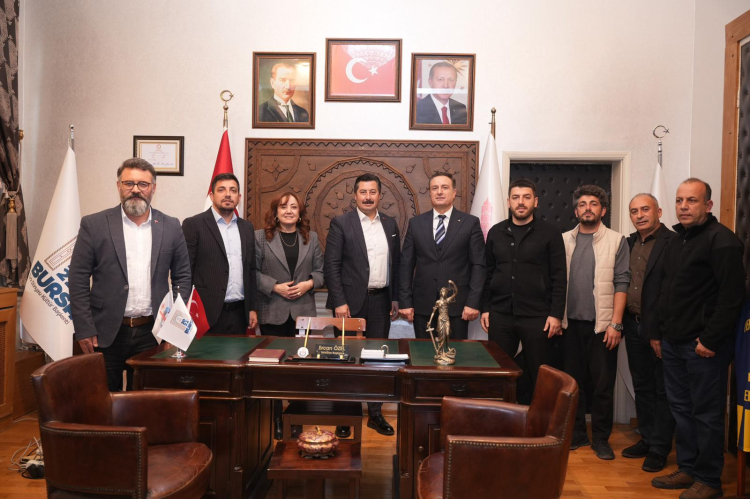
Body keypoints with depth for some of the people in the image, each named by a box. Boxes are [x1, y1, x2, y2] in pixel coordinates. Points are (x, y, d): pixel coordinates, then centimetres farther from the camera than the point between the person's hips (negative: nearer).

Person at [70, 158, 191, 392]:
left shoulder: (170, 227, 4)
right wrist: (84, 330, -7)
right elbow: (78, 280, -1)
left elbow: (183, 276, 8)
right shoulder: (94, 225, -1)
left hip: (153, 332, 1)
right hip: (106, 333, -1)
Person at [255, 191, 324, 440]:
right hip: (272, 312, -2)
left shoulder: (311, 238, 10)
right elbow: (253, 271, -2)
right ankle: (276, 420, 18)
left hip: (303, 311, 2)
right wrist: (275, 287, -14)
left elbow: (320, 271, 10)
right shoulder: (261, 237, 2)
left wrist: (309, 283, -9)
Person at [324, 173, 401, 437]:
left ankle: (375, 414, 24)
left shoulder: (390, 224, 10)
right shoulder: (341, 223, -4)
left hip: (381, 302, 4)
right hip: (351, 302, -4)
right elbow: (331, 265, -8)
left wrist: (395, 298, 8)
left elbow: (396, 263, 13)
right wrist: (339, 302, -14)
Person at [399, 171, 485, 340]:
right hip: (423, 305, 2)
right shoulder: (416, 223, 7)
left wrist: (473, 302, -7)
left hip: (457, 305, -1)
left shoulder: (470, 223, 2)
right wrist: (405, 302, 0)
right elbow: (406, 265, 5)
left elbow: (478, 265, -1)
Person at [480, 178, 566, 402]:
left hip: (537, 316, -3)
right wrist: (485, 308, 7)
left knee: (541, 376, 5)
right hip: (500, 315, 3)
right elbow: (488, 273, 11)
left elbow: (559, 277, -3)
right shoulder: (496, 232, 9)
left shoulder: (550, 233, -1)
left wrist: (556, 314, -9)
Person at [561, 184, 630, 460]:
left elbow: (621, 284, -3)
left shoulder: (616, 241, 1)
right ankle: (576, 433, 24)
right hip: (570, 323, 3)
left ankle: (601, 438, 18)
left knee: (603, 383, 3)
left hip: (602, 324, -2)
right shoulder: (564, 240, 8)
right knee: (573, 380, 10)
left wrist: (615, 324, -9)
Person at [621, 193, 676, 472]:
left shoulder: (673, 242, -11)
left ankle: (659, 449, 17)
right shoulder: (629, 243, 11)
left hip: (660, 328, -7)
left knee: (662, 389, 6)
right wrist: (620, 322, 7)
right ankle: (646, 439, 30)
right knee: (642, 386, 16)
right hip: (634, 326, 7)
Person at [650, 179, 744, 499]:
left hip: (703, 344, -8)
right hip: (673, 342, 8)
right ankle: (688, 469, 27)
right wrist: (659, 333, 17)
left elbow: (732, 295, -17)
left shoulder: (722, 240, -11)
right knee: (681, 409, 14)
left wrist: (711, 340, -18)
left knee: (707, 413, 3)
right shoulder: (677, 240, 14)